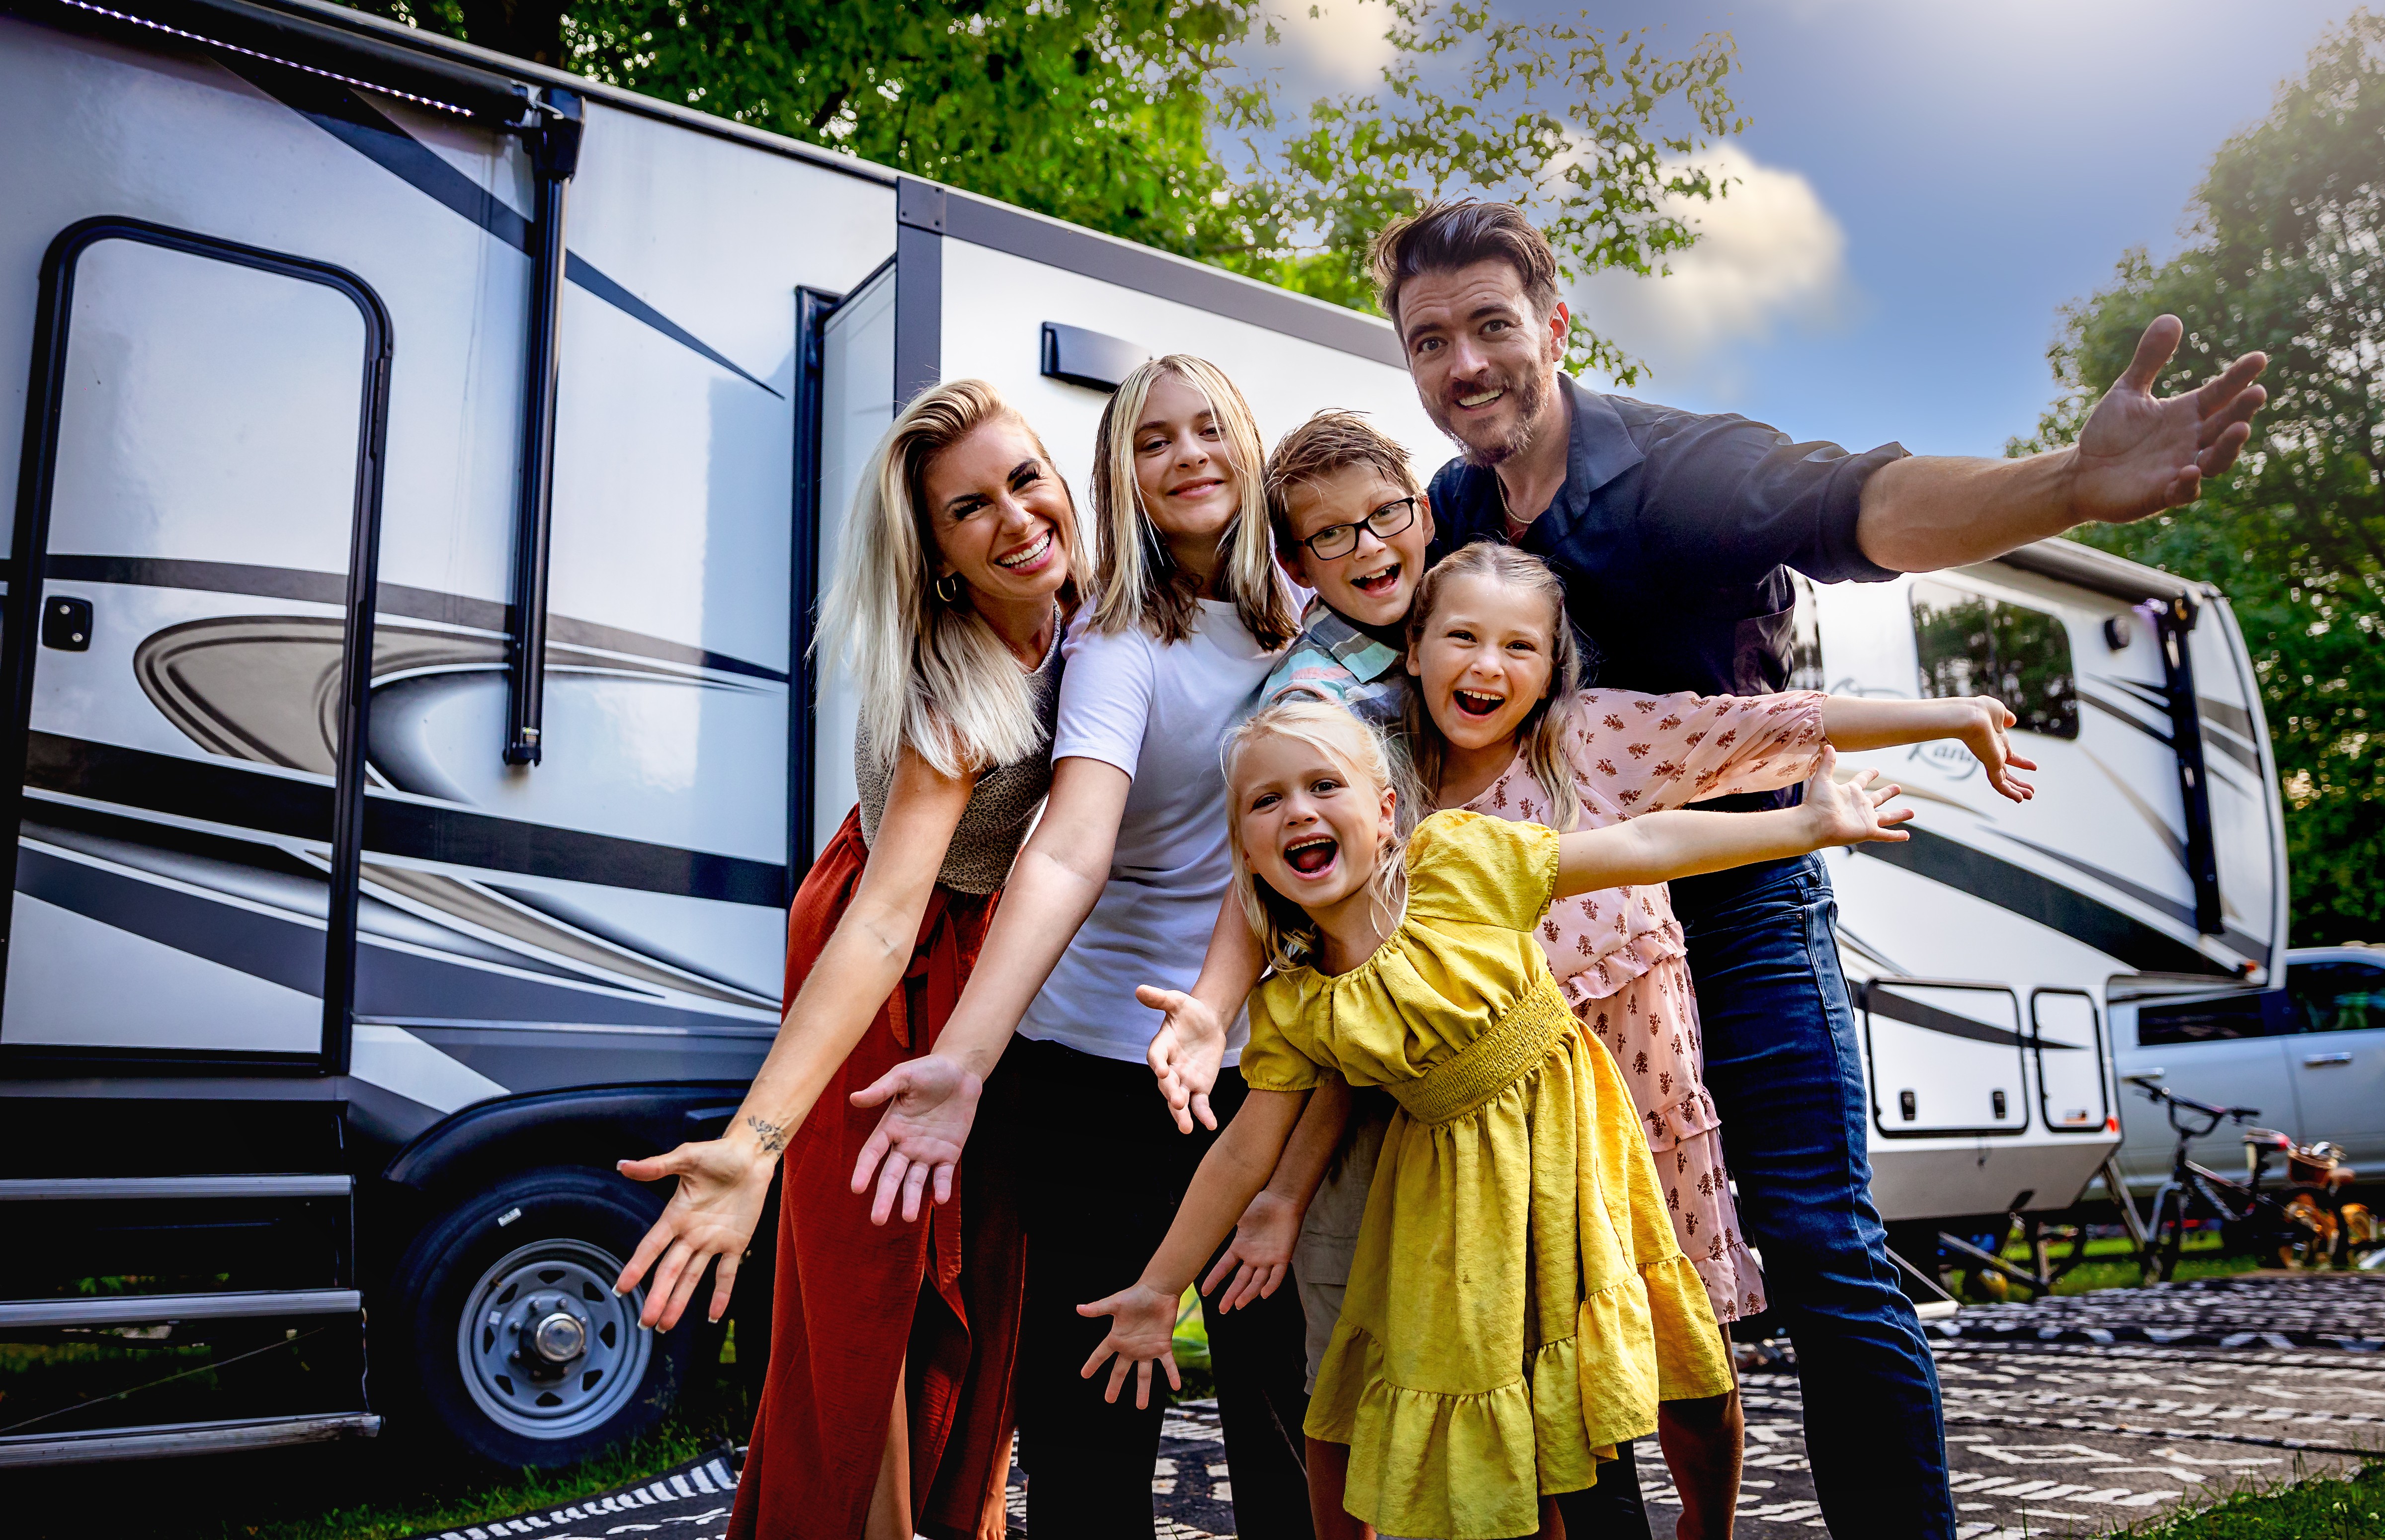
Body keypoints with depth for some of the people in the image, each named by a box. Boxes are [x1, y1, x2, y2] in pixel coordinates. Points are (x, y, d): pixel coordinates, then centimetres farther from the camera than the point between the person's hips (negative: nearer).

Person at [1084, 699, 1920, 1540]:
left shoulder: (1454, 857, -14)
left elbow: (1642, 846, -11)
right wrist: (1159, 1288, 3)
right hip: (1453, 1186, 3)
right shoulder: (1290, 1008, -7)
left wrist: (1808, 824, -11)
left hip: (1559, 1135, -2)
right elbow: (1243, 1153, 0)